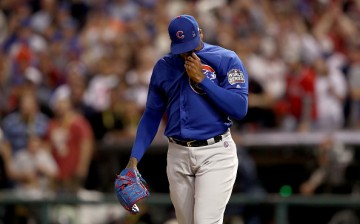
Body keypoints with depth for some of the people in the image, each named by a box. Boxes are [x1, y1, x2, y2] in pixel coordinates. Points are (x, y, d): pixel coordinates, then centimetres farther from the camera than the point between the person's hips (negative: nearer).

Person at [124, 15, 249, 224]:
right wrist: (135, 157, 4)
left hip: (215, 153, -4)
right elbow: (152, 115, 14)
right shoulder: (163, 67, 10)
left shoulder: (226, 60, -3)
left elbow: (240, 109, -12)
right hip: (178, 155, 5)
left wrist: (202, 79, -15)